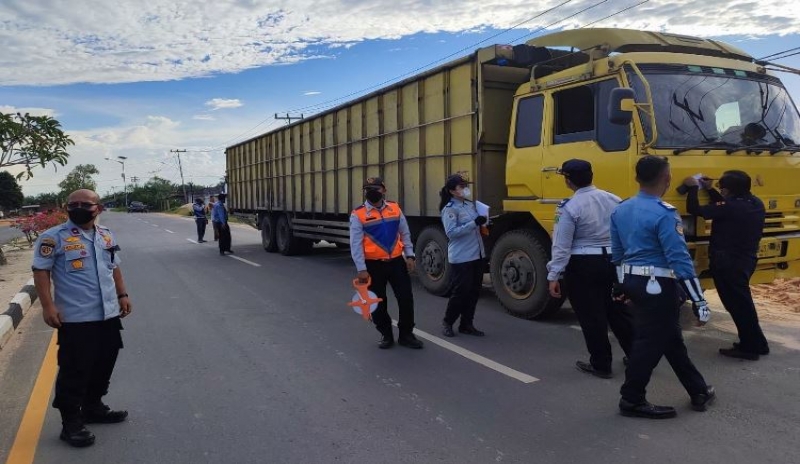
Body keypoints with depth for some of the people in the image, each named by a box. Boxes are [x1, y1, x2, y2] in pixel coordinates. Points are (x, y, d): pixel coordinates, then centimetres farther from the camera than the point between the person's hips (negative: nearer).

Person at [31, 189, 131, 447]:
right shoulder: (54, 237, -9)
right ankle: (71, 422, 12)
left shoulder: (107, 235, 10)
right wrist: (48, 305, -16)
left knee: (104, 365, 16)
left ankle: (93, 406, 34)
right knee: (75, 370, -1)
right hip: (76, 318, -6)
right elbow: (41, 271, -10)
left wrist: (122, 295, 15)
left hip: (109, 315, 7)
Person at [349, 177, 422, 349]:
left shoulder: (394, 208, 4)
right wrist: (361, 269, -15)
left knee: (406, 298, 3)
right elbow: (356, 244, -10)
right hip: (373, 264, -2)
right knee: (378, 302, 9)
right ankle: (386, 335, 28)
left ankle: (406, 335, 21)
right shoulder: (358, 214, -7)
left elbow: (405, 234, 11)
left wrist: (409, 256, 4)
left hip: (397, 261, 3)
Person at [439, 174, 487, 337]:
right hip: (461, 258, -8)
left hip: (477, 255, 8)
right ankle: (447, 322, 17)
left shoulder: (470, 205, 12)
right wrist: (474, 223, -25)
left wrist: (483, 222, 0)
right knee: (461, 292, -3)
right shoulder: (449, 209, -11)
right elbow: (451, 232, -21)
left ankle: (466, 324, 21)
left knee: (474, 291, 10)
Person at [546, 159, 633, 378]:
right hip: (612, 261, 6)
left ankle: (601, 364, 16)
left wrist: (554, 276, -10)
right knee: (618, 311, 20)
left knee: (591, 316, 6)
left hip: (583, 266, -6)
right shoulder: (613, 200, 3)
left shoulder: (569, 208, -14)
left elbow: (562, 246, -15)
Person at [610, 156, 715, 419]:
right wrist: (699, 300, -16)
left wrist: (624, 285, 25)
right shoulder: (663, 214, -19)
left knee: (670, 339, 18)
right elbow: (679, 260, -21)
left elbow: (617, 253, 14)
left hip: (632, 282, 9)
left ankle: (699, 391, 32)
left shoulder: (620, 210, 6)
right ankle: (632, 400, 13)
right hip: (658, 286, -9)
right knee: (650, 342, 3)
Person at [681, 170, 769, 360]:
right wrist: (709, 189, 19)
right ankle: (756, 343, 31)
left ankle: (750, 347, 11)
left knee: (737, 305, 2)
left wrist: (693, 188, -6)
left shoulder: (731, 207, -25)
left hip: (728, 263, -9)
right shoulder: (755, 203, 2)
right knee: (742, 303, 21)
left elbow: (694, 209, -21)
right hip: (746, 260, 9)